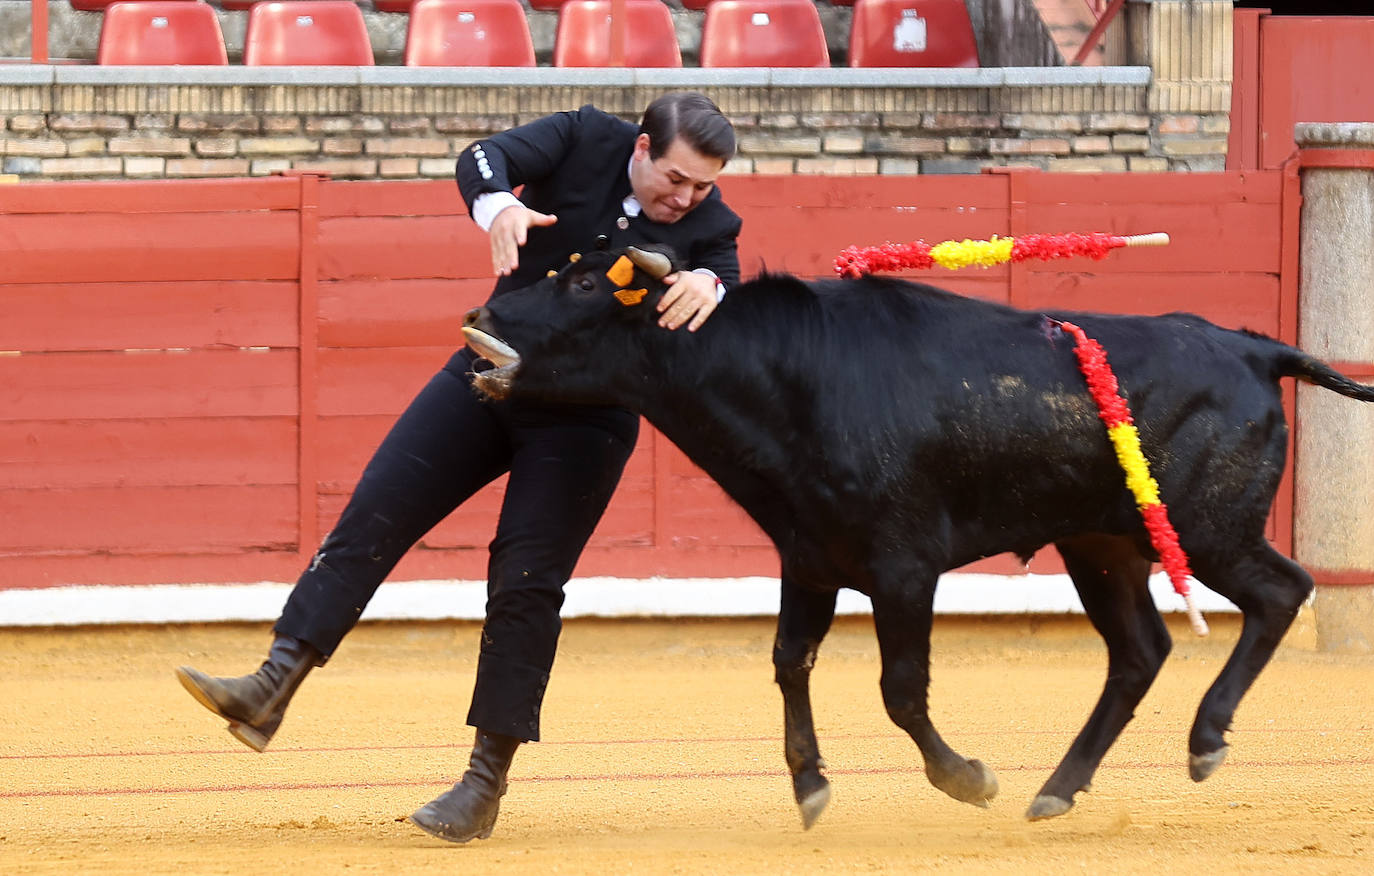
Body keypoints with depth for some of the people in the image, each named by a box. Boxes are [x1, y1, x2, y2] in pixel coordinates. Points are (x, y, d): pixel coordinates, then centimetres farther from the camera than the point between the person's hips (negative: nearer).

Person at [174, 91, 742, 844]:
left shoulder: (709, 227, -12)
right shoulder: (587, 141, -10)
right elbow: (486, 158, -24)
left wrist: (708, 288, -51)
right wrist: (498, 205, -48)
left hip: (586, 420, -2)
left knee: (526, 584, -7)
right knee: (373, 516, -6)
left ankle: (485, 785, 2)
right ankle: (269, 694, -7)